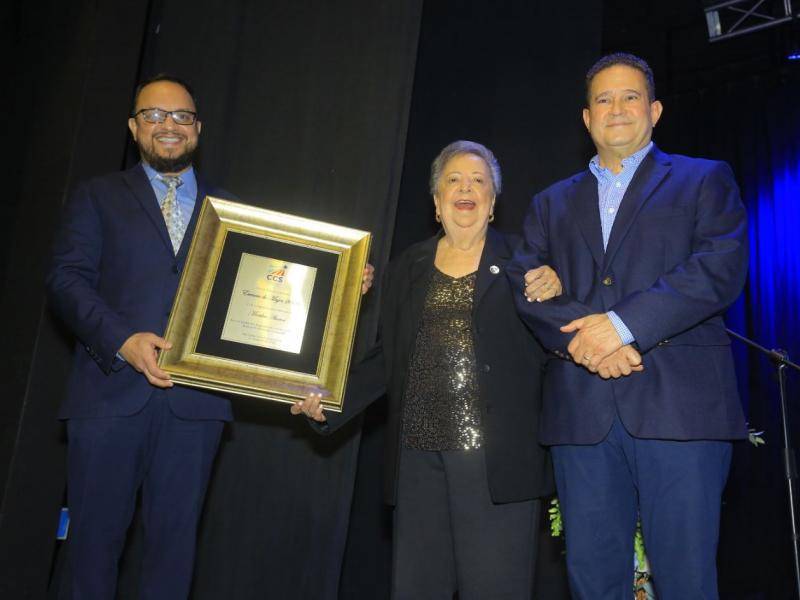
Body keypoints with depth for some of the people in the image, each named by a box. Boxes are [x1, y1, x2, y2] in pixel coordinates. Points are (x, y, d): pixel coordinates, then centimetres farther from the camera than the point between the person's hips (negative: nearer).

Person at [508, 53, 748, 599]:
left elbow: (723, 267, -5)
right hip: (581, 410, 3)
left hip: (680, 404, -2)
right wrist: (579, 336, -12)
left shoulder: (705, 180, 13)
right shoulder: (552, 204, 22)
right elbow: (524, 285, 7)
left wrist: (623, 323, -15)